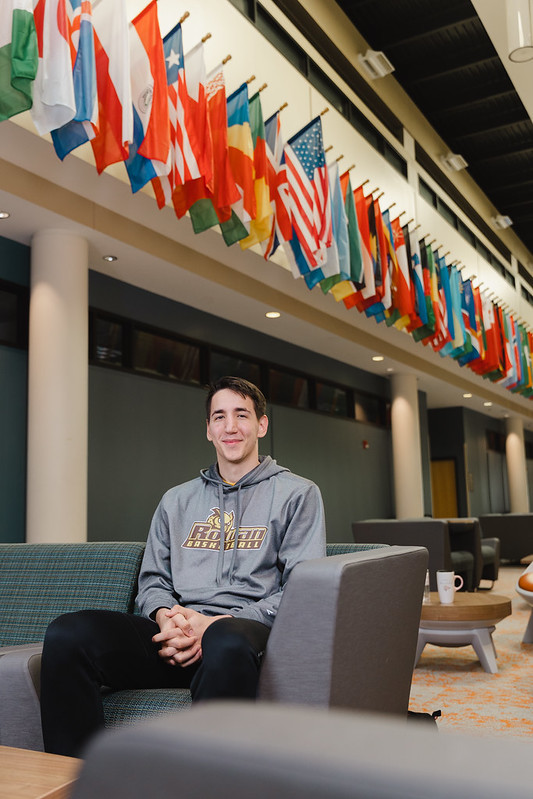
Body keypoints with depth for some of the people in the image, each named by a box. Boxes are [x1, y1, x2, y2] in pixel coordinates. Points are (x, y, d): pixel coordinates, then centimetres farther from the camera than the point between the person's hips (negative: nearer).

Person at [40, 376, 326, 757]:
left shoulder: (297, 493, 11)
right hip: (177, 636, 4)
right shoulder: (177, 500, 25)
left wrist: (219, 623, -12)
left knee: (227, 642, -42)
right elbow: (152, 581, 22)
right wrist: (166, 615, -5)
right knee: (69, 632, -23)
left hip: (252, 630, -4)